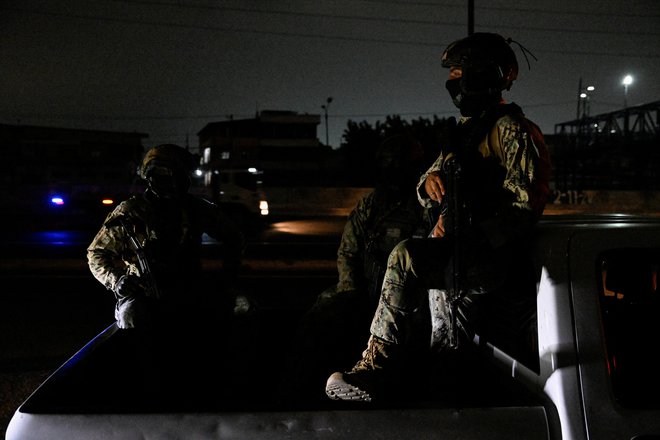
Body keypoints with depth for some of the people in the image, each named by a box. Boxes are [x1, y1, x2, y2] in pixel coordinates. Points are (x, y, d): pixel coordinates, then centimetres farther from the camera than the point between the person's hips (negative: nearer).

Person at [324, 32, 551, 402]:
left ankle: (381, 363, -25)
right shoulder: (467, 130, 23)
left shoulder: (511, 129, -5)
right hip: (460, 250, 10)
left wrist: (472, 233, -19)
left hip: (493, 253, -10)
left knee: (407, 258, -28)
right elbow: (428, 194, 22)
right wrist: (432, 180, -3)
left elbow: (527, 201, -14)